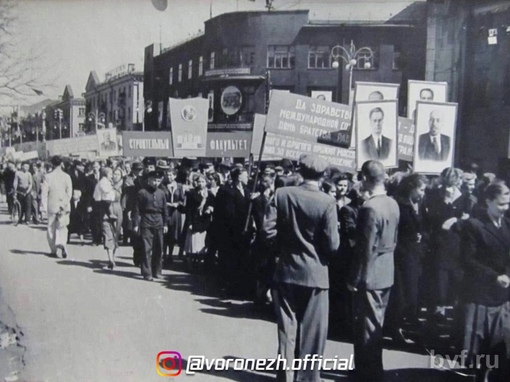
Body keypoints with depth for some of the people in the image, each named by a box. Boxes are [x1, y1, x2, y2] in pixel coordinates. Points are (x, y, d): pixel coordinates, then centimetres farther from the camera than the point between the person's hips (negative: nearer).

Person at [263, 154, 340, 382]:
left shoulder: (282, 194, -6)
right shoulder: (327, 202, -14)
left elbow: (268, 230, -9)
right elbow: (332, 245, -14)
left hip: (286, 271, 3)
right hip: (315, 273, -2)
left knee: (287, 328, 14)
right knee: (312, 331, 11)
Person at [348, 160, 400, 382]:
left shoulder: (370, 208, -23)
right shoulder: (393, 204, 4)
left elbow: (366, 249, -22)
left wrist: (354, 279, -14)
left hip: (370, 276, -9)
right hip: (386, 273, 9)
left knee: (366, 326, 5)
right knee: (376, 324, 19)